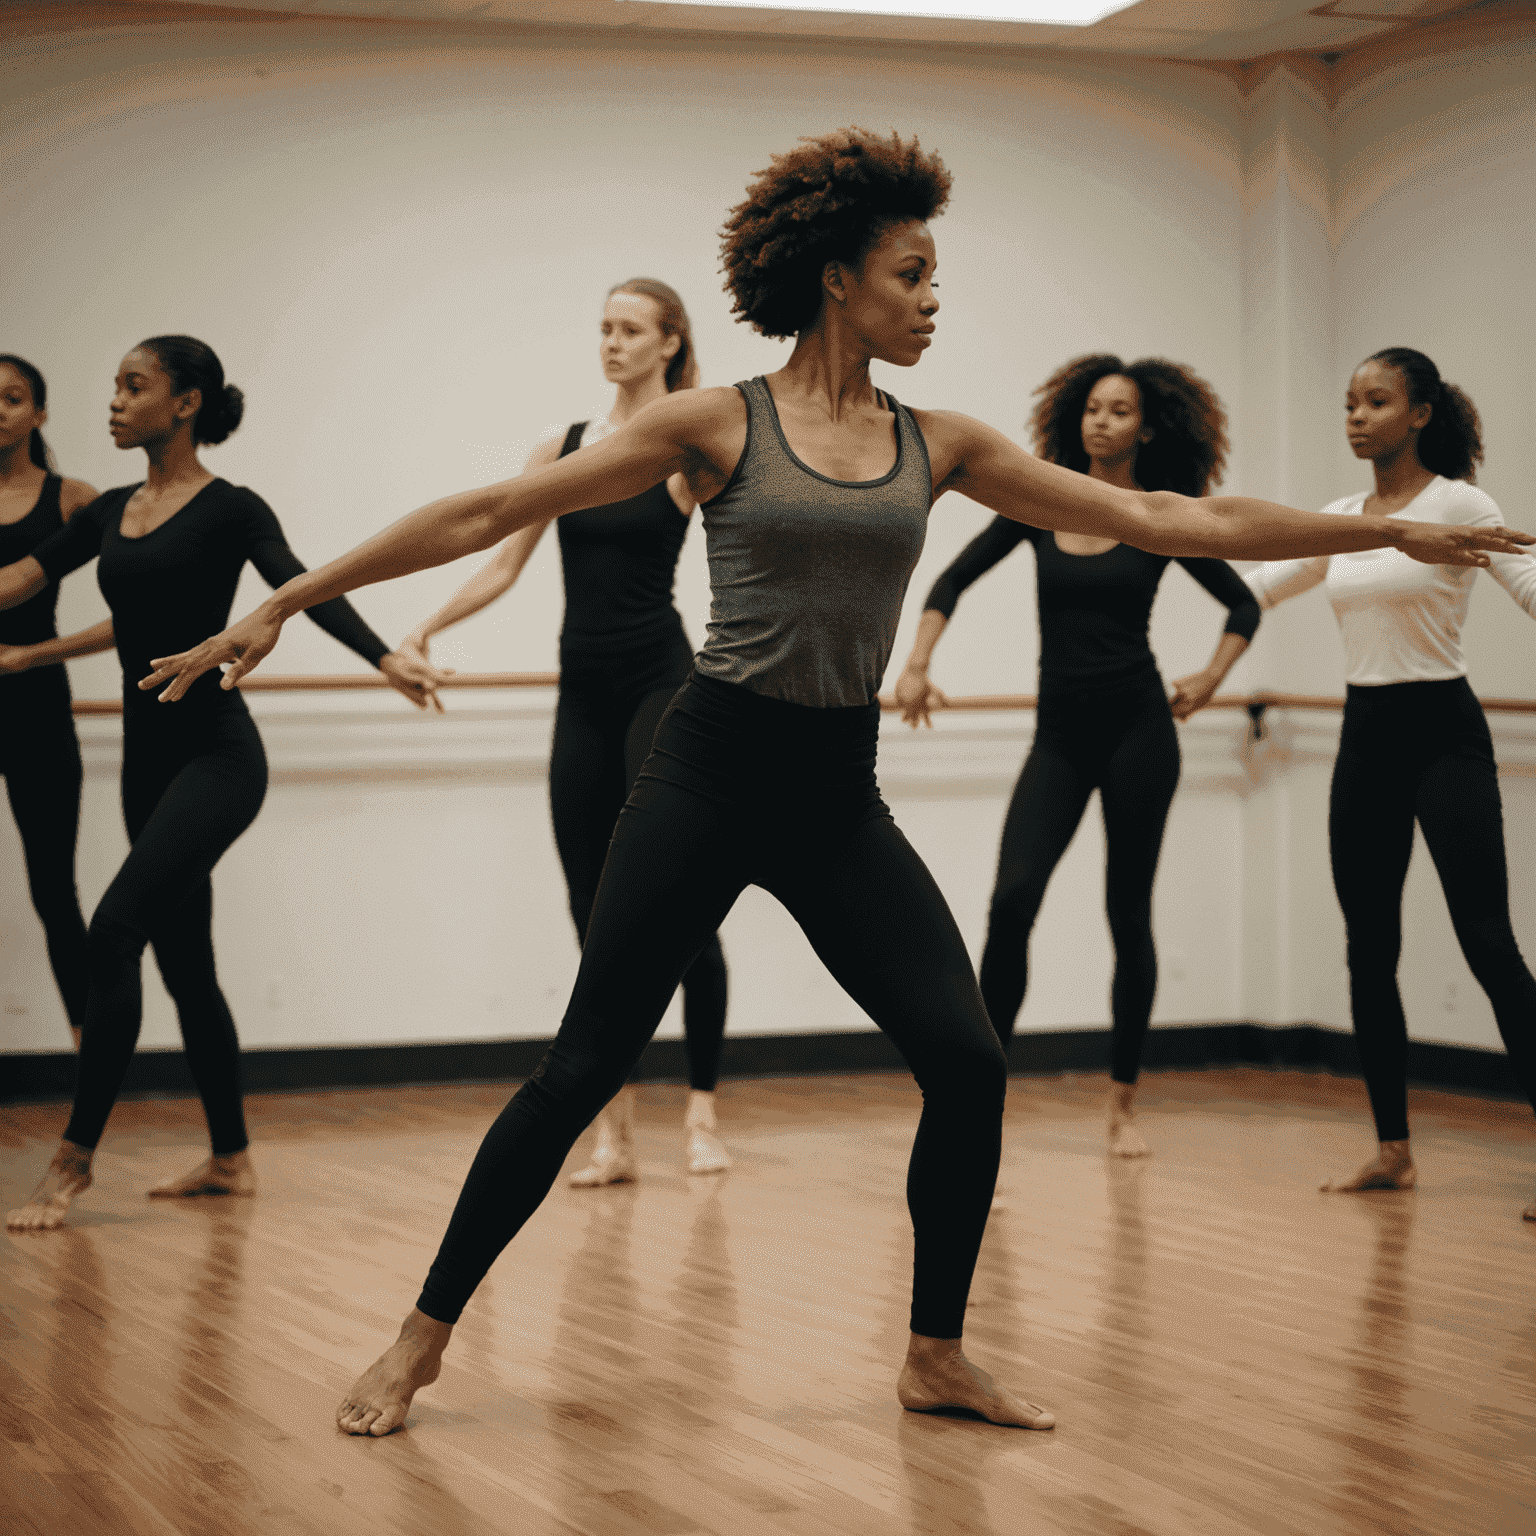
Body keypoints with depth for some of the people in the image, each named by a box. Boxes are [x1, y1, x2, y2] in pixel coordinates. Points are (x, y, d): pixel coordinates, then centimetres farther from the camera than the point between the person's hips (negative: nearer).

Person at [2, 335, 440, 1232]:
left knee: (114, 933, -18)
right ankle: (231, 1158, 21)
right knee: (184, 957, 11)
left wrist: (386, 659, -36)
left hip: (216, 754, -7)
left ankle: (76, 1158, -13)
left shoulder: (229, 511, -8)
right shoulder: (112, 513, 12)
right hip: (148, 756, 8)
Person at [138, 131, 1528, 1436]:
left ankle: (937, 1357, 13)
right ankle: (423, 1338, 13)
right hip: (711, 775, -4)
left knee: (970, 1063, -6)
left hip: (839, 798, 4)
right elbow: (489, 514, -4)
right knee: (581, 1071, -3)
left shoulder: (939, 447, 8)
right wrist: (289, 603, -6)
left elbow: (1157, 519, 9)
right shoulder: (717, 426, -3)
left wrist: (1389, 531, 9)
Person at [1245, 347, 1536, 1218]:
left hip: (1444, 731, -6)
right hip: (1366, 736, 7)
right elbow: (1250, 589, 22)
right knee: (1370, 950, 7)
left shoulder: (1457, 505, -6)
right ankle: (1394, 1151, 17)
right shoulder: (1339, 520, 11)